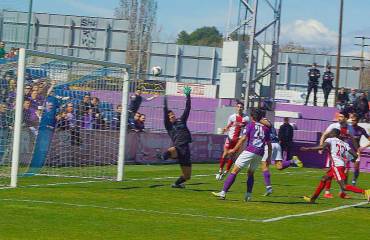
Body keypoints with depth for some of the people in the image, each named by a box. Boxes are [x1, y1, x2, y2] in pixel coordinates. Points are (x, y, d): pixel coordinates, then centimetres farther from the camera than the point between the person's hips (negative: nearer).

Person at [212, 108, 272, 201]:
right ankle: (248, 195, 11)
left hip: (250, 151, -5)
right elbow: (269, 144, 18)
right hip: (260, 154, 5)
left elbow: (243, 138, -5)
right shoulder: (265, 128, 18)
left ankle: (223, 192, -10)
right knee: (251, 173, 24)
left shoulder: (251, 125, 5)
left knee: (234, 171, -3)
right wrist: (269, 157, 26)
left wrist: (234, 149, -2)